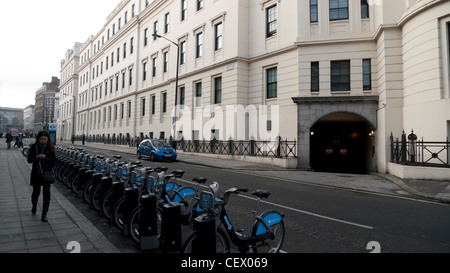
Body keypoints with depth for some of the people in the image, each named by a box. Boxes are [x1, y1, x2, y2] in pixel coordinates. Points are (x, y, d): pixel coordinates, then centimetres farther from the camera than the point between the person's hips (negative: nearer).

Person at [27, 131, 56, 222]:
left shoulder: (50, 147, -3)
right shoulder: (34, 147, -4)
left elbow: (54, 159, 3)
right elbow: (29, 160, -5)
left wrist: (50, 166, -16)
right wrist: (37, 157, -24)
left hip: (47, 173, 0)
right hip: (36, 173, 0)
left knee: (46, 193, -2)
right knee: (36, 192, 12)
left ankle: (44, 214, 6)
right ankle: (34, 207, 43)